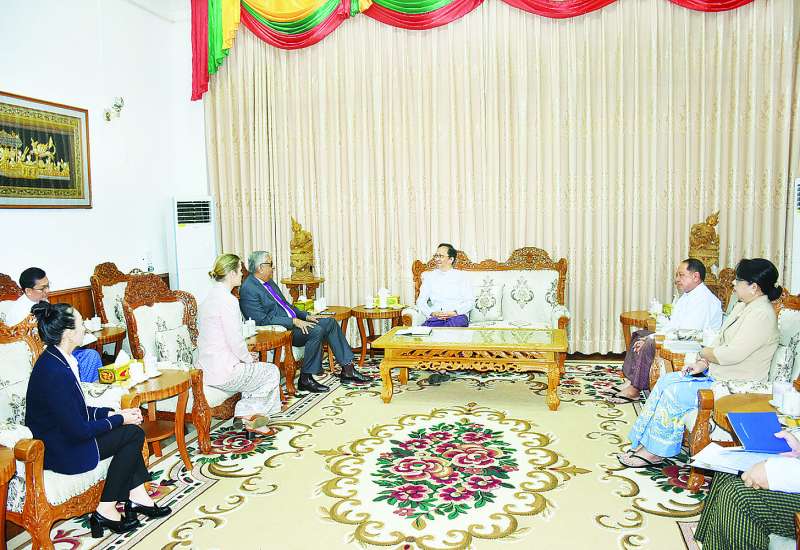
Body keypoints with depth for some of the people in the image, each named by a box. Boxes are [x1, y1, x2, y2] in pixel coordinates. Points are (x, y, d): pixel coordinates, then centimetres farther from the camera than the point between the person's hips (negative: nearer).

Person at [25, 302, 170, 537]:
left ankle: (136, 498, 12)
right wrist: (119, 419, -11)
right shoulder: (55, 372, -28)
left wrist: (113, 412, 2)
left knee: (132, 431, 6)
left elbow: (77, 411, 11)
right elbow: (78, 431, -24)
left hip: (61, 436, 9)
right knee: (133, 433, -5)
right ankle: (106, 511, 3)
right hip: (60, 453, -9)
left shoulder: (55, 359, 2)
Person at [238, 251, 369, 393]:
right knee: (316, 331, -28)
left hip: (293, 321, 10)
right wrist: (294, 321, -25)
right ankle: (305, 379, -16)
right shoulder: (248, 289, -15)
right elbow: (263, 320, -22)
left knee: (330, 322, -1)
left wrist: (306, 316, 9)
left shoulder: (269, 282, 15)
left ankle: (347, 370, 0)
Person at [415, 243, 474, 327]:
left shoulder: (460, 276, 13)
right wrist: (432, 313, -8)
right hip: (434, 318, 0)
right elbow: (421, 301, 12)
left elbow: (470, 301, 6)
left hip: (457, 316, 1)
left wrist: (455, 312, -12)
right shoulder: (430, 276, 19)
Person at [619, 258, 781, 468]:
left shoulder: (762, 315, -20)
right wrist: (702, 364, 1)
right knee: (666, 381, -3)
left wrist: (705, 353, -8)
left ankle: (655, 452, -4)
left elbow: (732, 354, -26)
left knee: (674, 392, -19)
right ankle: (644, 444, -1)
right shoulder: (743, 307, 11)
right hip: (716, 374, 10)